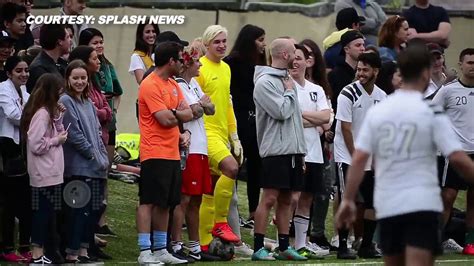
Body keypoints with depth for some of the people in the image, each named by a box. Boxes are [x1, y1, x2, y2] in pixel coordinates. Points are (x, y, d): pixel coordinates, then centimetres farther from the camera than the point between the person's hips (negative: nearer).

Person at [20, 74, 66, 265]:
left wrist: (58, 118, 6)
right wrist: (57, 140, -11)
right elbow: (37, 145, -22)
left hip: (49, 173, 10)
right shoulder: (42, 114, -16)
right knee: (43, 213, -5)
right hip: (45, 174, -10)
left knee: (43, 213, 11)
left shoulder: (47, 112, 14)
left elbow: (53, 134, 16)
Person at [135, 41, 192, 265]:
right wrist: (179, 114, 2)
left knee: (165, 203, 12)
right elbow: (165, 119, -19)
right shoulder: (150, 85, -13)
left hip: (172, 153, 9)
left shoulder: (173, 85, 16)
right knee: (148, 202, -7)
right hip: (155, 153, -9)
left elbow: (188, 114, 12)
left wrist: (172, 114, -9)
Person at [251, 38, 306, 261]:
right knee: (269, 198, -9)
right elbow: (281, 111, -19)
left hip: (293, 150, 8)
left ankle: (284, 246, 13)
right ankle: (258, 248, -6)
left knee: (286, 199, 9)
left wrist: (301, 150, 17)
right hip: (275, 150, -8)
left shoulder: (287, 80, 17)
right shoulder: (265, 82, -10)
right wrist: (290, 92, -2)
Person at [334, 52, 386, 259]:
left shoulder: (381, 96, 5)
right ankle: (343, 247, -2)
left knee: (373, 203, 4)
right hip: (347, 157, -5)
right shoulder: (348, 94, -12)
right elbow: (346, 129, -12)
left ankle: (367, 245, 14)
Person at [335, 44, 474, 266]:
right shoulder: (431, 113, -6)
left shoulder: (377, 111, 5)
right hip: (422, 204, -5)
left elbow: (359, 159, 0)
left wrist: (348, 200, 4)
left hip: (387, 206, 5)